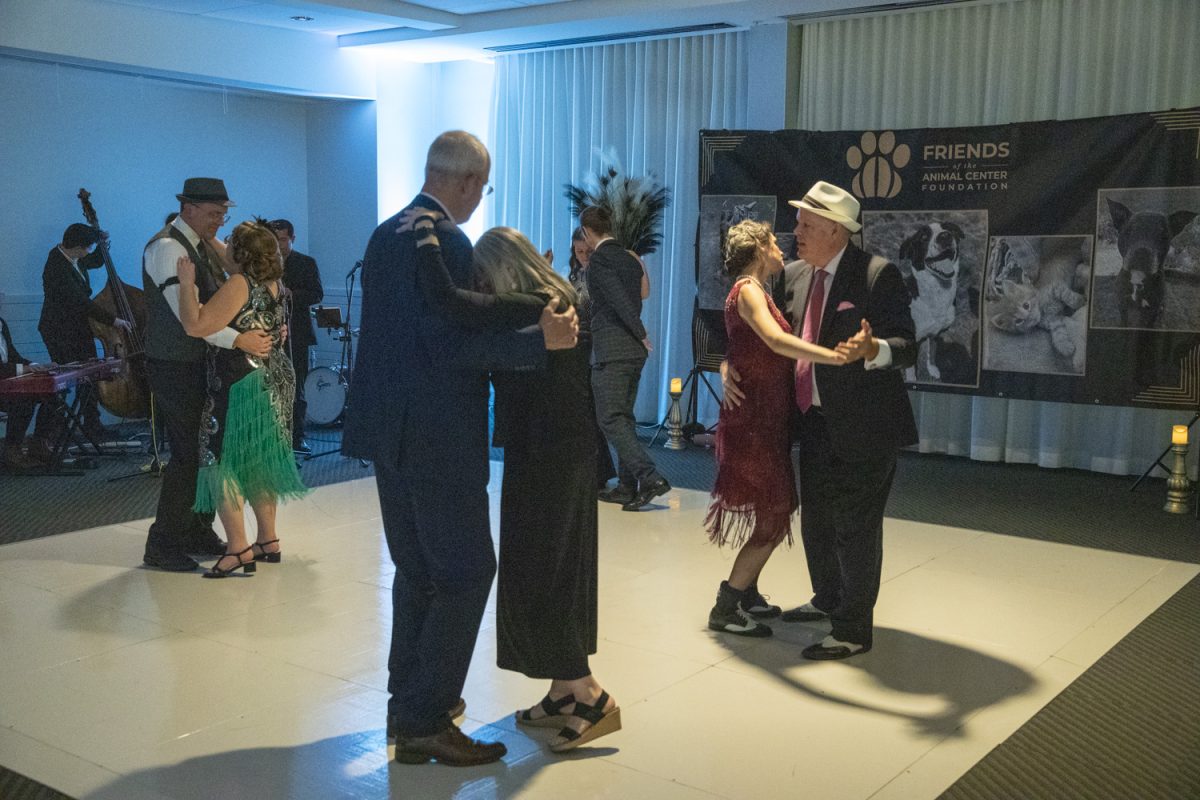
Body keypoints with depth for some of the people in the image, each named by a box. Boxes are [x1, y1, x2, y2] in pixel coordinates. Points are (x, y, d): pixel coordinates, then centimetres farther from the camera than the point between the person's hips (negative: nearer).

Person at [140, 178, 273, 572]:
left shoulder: (208, 246, 13)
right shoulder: (167, 248, -15)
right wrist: (238, 339, -31)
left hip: (202, 362, 9)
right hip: (175, 366, -9)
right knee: (187, 454, -6)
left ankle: (198, 533, 24)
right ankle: (162, 545, 5)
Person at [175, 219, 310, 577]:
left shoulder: (240, 284, -19)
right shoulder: (275, 284, 7)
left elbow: (195, 325, -26)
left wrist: (187, 283, -17)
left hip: (241, 385, -9)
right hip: (274, 383, 9)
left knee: (222, 461, -3)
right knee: (258, 461, 16)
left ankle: (238, 548, -6)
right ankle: (268, 540, 22)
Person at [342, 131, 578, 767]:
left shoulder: (386, 235, 13)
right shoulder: (445, 242, -17)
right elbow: (451, 345, -23)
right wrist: (540, 339, -20)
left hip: (392, 429, 10)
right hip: (437, 435, -10)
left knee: (416, 567, 19)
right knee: (466, 571, -1)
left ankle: (407, 700, 29)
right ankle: (424, 721, 3)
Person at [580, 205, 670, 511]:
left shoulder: (598, 260, -11)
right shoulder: (629, 259, 14)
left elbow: (620, 300, -17)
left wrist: (641, 335, -10)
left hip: (610, 350, -8)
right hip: (633, 350, 8)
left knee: (610, 419, -7)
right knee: (623, 416, 13)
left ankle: (650, 477, -17)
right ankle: (627, 486, 16)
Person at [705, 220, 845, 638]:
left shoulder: (758, 291, 17)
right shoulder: (747, 289, -15)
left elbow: (776, 345, 13)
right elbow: (776, 341, -32)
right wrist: (834, 356, -41)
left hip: (766, 419, 9)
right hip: (752, 419, -9)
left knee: (774, 512, 14)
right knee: (773, 516, -5)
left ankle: (746, 592, 25)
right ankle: (727, 607, 2)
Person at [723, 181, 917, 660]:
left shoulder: (877, 275, -13)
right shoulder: (793, 276, 8)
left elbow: (906, 348, -17)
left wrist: (871, 349, -38)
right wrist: (730, 368, 0)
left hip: (862, 424, -7)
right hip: (814, 422, 8)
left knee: (855, 527, 1)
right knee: (815, 521, 20)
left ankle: (854, 629, 14)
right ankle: (828, 600, 41)